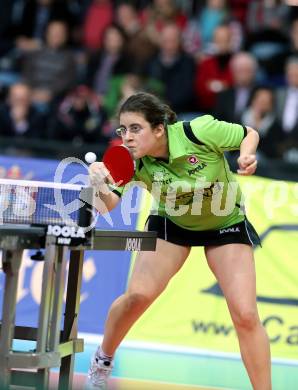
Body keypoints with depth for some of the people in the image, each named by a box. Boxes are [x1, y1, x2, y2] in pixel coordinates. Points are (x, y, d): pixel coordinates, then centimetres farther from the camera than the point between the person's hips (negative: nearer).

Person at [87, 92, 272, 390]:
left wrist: (247, 156, -35)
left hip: (226, 223, -2)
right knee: (137, 296, -11)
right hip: (171, 223, 2)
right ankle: (102, 360, 17)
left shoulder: (200, 132, -32)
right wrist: (100, 184, -46)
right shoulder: (133, 161, -23)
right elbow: (107, 206, -25)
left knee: (245, 315, -13)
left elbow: (250, 134, -14)